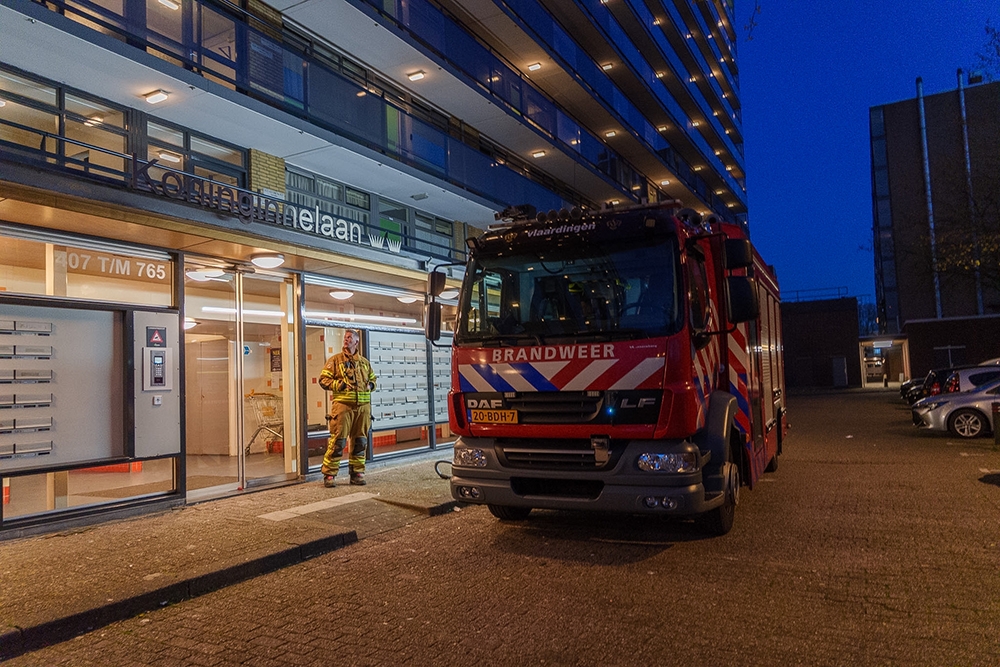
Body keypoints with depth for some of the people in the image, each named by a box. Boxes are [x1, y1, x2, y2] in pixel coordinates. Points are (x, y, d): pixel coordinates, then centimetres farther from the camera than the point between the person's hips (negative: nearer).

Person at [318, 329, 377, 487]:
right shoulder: (335, 360, 5)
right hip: (342, 405, -4)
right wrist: (339, 385, -13)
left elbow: (373, 378, 27)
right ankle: (329, 474, 2)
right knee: (338, 441, -7)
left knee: (360, 441, 9)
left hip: (363, 406, 5)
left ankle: (357, 473, 19)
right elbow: (323, 379, 0)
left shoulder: (365, 362, 17)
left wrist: (371, 385, 5)